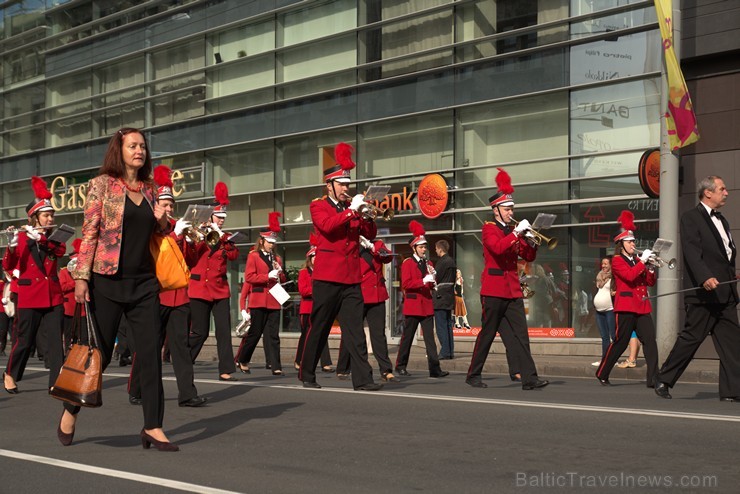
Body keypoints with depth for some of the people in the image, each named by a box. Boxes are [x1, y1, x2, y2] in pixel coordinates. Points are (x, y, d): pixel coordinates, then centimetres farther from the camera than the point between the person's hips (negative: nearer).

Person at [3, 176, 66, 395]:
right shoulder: (21, 237, 0)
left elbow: (61, 251, -12)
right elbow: (7, 266, -9)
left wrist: (40, 238, -26)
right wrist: (12, 245, -28)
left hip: (53, 296, 3)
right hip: (29, 297, -3)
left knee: (55, 342, -4)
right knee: (25, 341, 6)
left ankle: (56, 383, -4)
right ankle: (10, 374, 28)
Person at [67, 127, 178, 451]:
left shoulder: (149, 189, 12)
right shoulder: (102, 185, -2)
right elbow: (89, 233, -6)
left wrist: (162, 221, 0)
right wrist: (81, 276, -12)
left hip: (144, 283, 5)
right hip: (108, 282, -4)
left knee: (151, 353, -1)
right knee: (99, 353, 3)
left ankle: (153, 427, 4)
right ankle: (70, 412, 25)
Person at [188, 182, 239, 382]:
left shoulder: (224, 237, 12)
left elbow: (234, 255, -4)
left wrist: (222, 237, -12)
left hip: (220, 289, 3)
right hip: (199, 288, -3)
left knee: (224, 331, -5)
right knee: (200, 332, -1)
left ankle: (226, 371, -4)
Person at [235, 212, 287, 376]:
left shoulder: (277, 258, 17)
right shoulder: (253, 256, 0)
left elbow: (282, 280, 23)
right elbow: (248, 277, -10)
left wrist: (280, 273, 0)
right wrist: (268, 276, -17)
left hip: (274, 301, 5)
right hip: (258, 301, -5)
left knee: (273, 335, 0)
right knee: (255, 333, 1)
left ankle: (276, 366, -4)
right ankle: (241, 360, 19)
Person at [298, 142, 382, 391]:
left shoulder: (351, 207, 17)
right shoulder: (318, 206, 2)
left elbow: (370, 234, 11)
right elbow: (327, 225, -18)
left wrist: (367, 214, -4)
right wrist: (351, 210, -19)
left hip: (351, 278, 4)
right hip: (327, 276, -4)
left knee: (355, 329, -3)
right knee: (319, 329, 4)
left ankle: (362, 379, -8)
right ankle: (307, 375, 17)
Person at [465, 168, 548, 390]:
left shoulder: (512, 232, 17)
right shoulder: (489, 228, -3)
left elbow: (528, 257, 15)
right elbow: (497, 248, -23)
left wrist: (530, 242, -3)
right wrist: (516, 233, -22)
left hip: (513, 291, 6)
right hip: (494, 290, -6)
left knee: (520, 334, -2)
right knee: (487, 334, 1)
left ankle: (529, 378, -6)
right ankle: (473, 375, 13)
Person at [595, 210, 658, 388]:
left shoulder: (637, 260, 19)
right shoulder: (617, 260, -1)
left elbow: (650, 282, 16)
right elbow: (629, 276, -19)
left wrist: (650, 267, 0)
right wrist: (642, 261, -16)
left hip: (642, 306, 6)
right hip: (626, 306, -6)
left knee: (650, 340, -7)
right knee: (620, 342, -2)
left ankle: (653, 379, -9)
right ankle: (602, 374, 13)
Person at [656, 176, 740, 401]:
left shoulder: (721, 220, 22)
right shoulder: (690, 218, -5)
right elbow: (692, 252, -18)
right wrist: (705, 277, -30)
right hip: (703, 292, -8)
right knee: (691, 337, -4)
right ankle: (664, 381, 8)